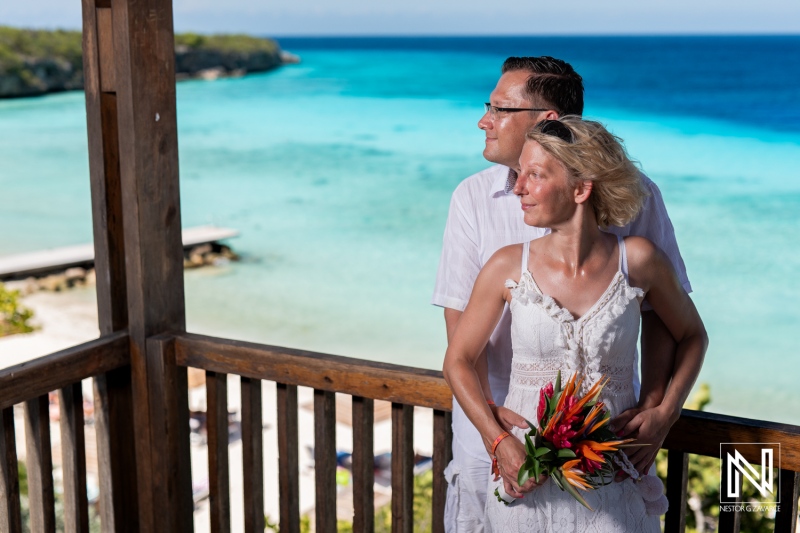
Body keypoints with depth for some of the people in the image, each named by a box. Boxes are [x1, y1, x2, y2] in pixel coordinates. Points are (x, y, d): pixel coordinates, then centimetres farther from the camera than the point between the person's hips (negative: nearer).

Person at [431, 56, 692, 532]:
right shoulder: (474, 198, -4)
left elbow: (661, 310, -1)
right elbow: (461, 321, -7)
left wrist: (655, 408, -12)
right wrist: (489, 414, -19)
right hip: (497, 427, 1)